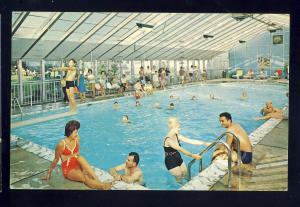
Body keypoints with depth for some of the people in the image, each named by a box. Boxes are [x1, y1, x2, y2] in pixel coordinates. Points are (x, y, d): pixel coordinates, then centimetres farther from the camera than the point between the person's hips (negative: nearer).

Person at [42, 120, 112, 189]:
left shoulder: (77, 140, -2)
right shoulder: (61, 144, -15)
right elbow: (56, 159, -2)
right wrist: (49, 173, 4)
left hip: (77, 166, 3)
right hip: (68, 170, -3)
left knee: (80, 158, -32)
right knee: (85, 178, -32)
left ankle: (98, 181, -38)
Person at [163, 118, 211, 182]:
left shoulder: (177, 136, -5)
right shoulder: (168, 140, -30)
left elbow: (191, 141, -7)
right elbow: (180, 149, -40)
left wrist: (206, 143, -10)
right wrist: (192, 155, -49)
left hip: (178, 159, 7)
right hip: (171, 162, -7)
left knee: (185, 175, 19)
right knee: (179, 179, 8)